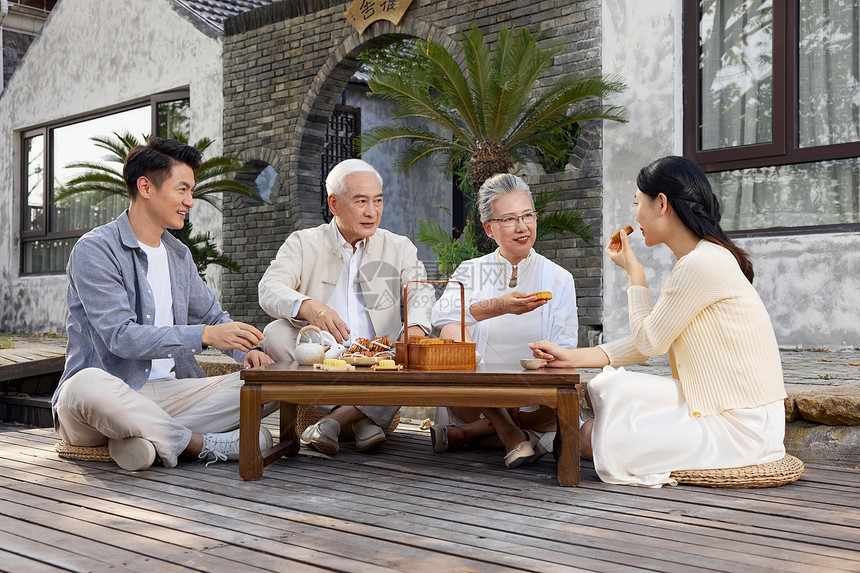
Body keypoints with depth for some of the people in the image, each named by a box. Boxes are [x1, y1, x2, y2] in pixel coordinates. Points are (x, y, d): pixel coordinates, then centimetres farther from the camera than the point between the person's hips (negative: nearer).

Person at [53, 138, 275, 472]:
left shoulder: (179, 254, 17)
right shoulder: (95, 250, -8)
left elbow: (213, 316, 24)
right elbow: (120, 337, -18)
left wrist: (247, 350, 0)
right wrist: (205, 335, -27)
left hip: (167, 394, 7)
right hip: (110, 394, -6)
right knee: (89, 385, -42)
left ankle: (145, 438, -22)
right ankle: (204, 444, -25)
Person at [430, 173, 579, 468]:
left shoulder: (558, 279, 9)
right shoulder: (471, 272, 8)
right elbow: (441, 315, -15)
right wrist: (497, 307, -31)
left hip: (533, 402, 0)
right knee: (452, 334, -26)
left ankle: (470, 431, -10)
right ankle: (510, 433, -18)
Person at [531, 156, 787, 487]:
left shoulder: (702, 264, -21)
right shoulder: (699, 259, 13)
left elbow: (649, 342, -12)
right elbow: (648, 342, 11)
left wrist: (633, 271, -2)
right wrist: (573, 357, 5)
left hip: (737, 428, -9)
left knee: (594, 441, -12)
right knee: (607, 385, 1)